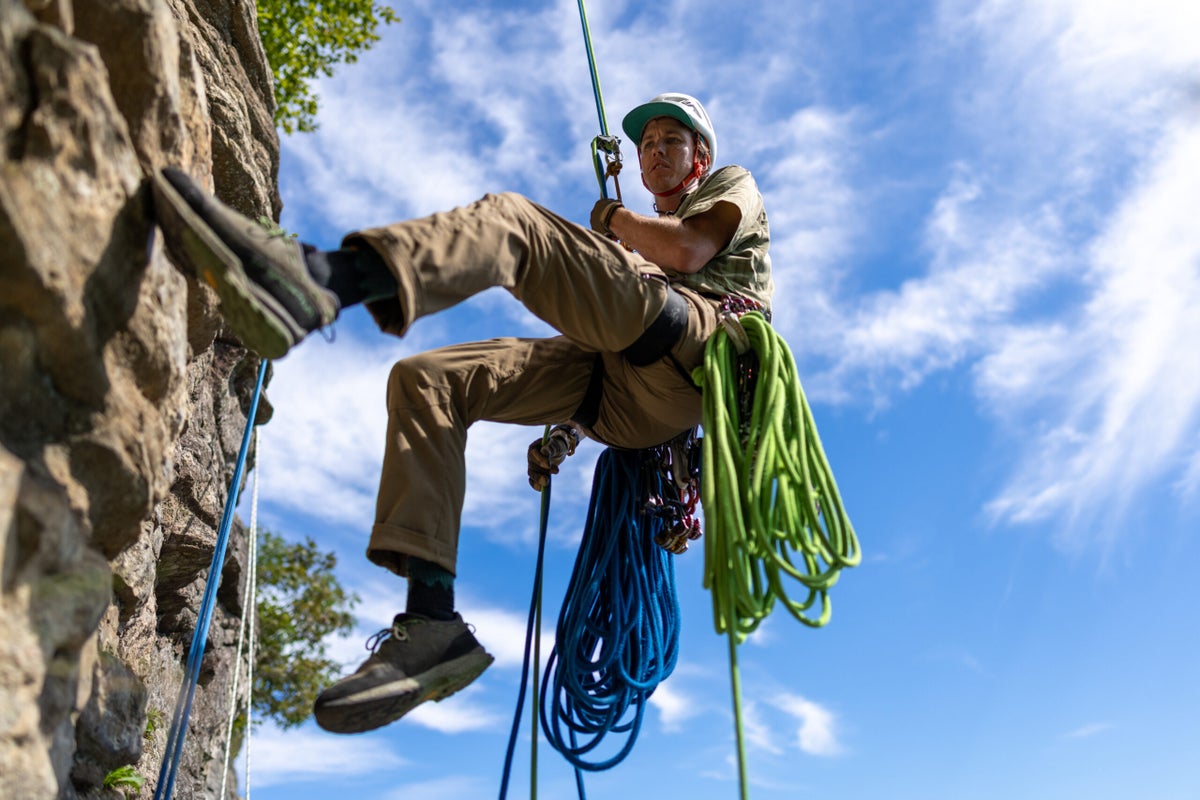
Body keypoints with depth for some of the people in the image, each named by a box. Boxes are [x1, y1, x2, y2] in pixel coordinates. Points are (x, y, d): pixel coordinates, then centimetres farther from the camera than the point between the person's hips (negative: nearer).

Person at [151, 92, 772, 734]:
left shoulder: (732, 185, 27)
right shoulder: (649, 237, 44)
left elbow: (689, 251, 1)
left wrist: (615, 218, 14)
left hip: (689, 352, -7)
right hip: (623, 401, 7)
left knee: (508, 219, -23)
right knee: (424, 381, -6)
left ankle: (312, 283, -52)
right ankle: (432, 622, -21)